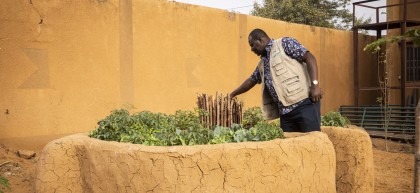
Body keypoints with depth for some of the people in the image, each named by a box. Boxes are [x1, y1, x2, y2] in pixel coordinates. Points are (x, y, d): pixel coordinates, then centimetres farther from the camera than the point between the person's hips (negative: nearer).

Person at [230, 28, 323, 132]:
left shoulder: (284, 43, 0)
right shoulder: (262, 64, 22)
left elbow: (309, 58, -8)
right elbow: (251, 81, 35)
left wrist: (315, 84, -18)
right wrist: (231, 95, 37)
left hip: (304, 103, -7)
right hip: (285, 111, 8)